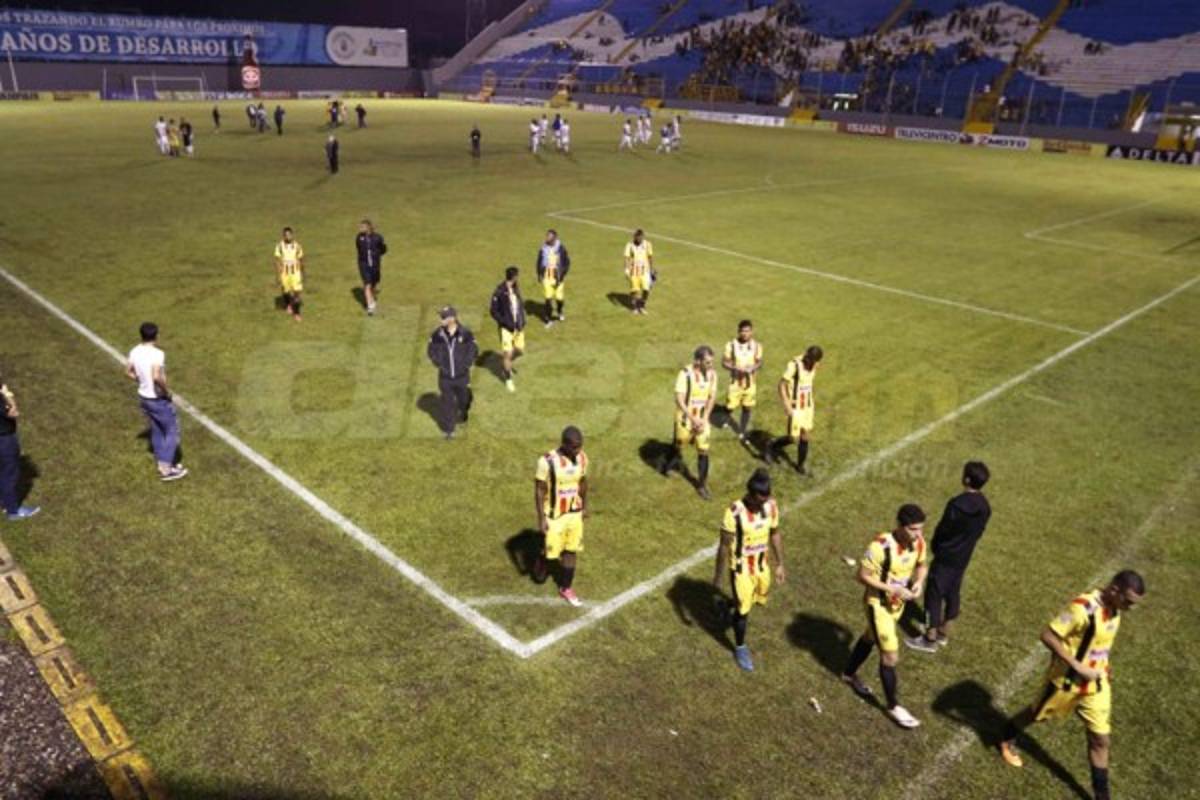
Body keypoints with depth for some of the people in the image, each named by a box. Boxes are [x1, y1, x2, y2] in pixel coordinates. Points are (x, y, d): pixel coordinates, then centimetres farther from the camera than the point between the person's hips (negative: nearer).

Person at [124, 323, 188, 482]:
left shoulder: (135, 352, -1)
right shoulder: (157, 353, -25)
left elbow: (128, 371, 11)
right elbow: (157, 377, -36)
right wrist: (167, 390, -20)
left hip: (143, 396, 8)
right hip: (159, 400, -8)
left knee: (156, 431, 20)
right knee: (172, 431, 7)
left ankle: (162, 465, 30)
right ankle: (167, 469, 9)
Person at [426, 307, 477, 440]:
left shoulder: (465, 334, -13)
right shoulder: (438, 334, -9)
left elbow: (474, 350, -1)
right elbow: (431, 350, 5)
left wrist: (466, 364, -6)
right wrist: (439, 364, -2)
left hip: (462, 376, 0)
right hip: (445, 376, 0)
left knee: (463, 399, 17)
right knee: (447, 403, 4)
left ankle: (463, 415, 49)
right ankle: (448, 429, 16)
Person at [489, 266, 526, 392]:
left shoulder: (516, 288, 1)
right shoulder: (499, 292, -19)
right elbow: (494, 312, -14)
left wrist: (522, 321, 1)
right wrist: (507, 323, -18)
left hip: (518, 326, 6)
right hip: (506, 328, -6)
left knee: (520, 351, 13)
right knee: (508, 354, -1)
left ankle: (507, 365, 43)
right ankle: (508, 379, 17)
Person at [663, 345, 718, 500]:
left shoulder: (712, 374, -7)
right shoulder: (685, 373, -21)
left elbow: (712, 397, -2)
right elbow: (679, 399, -21)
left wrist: (704, 419, -10)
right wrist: (693, 419, -21)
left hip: (703, 419, 3)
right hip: (685, 418, -3)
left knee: (703, 451, 2)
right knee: (678, 445, 16)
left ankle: (702, 484, 14)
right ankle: (673, 462, 49)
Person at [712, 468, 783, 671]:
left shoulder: (771, 506, -13)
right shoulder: (735, 512, -28)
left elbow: (775, 535, 4)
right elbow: (724, 545, -17)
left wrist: (779, 564, 9)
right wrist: (719, 575, -10)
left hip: (762, 565, 5)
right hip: (741, 568, -5)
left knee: (759, 599, 22)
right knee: (744, 609, 6)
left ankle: (731, 608, 53)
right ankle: (740, 648, 31)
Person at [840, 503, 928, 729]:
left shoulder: (919, 541, -13)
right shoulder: (881, 546, -33)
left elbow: (922, 564, 6)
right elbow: (863, 576, -25)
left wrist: (919, 582, -14)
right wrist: (893, 589, -30)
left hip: (898, 602, 7)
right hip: (879, 603, -7)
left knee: (870, 638, 27)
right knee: (890, 656, -1)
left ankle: (849, 674, 50)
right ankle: (894, 707, 19)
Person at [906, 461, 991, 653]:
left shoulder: (957, 504, -26)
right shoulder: (985, 506, -2)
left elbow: (942, 529, -16)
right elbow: (979, 531, 7)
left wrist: (935, 546, 3)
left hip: (946, 556, -8)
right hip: (964, 557, 8)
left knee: (934, 594, 2)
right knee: (953, 592, 18)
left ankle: (930, 639, 9)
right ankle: (943, 633, 31)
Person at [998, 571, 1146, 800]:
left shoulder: (1114, 607, -5)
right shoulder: (1084, 607, -31)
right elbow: (1047, 635, -31)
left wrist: (1104, 665, 6)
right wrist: (1077, 666, -30)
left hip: (1096, 684, 6)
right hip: (1067, 680, -6)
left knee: (1100, 739, 10)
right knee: (1038, 715, 18)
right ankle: (1008, 738, 47)